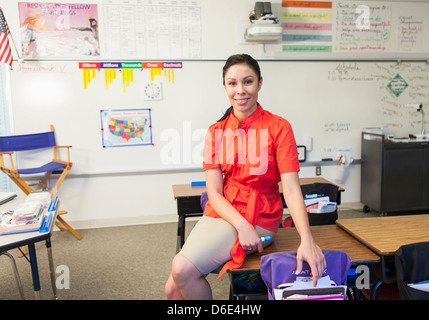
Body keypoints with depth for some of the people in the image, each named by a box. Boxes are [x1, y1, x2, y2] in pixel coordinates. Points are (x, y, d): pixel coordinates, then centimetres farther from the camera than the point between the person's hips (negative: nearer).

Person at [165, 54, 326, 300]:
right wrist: (242, 225, -18)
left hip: (258, 219, -4)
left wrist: (307, 239, -27)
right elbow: (214, 192, -1)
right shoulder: (216, 132, 6)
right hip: (219, 214, 4)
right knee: (173, 288, -9)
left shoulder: (278, 127, -6)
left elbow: (291, 189, -13)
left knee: (182, 268, -20)